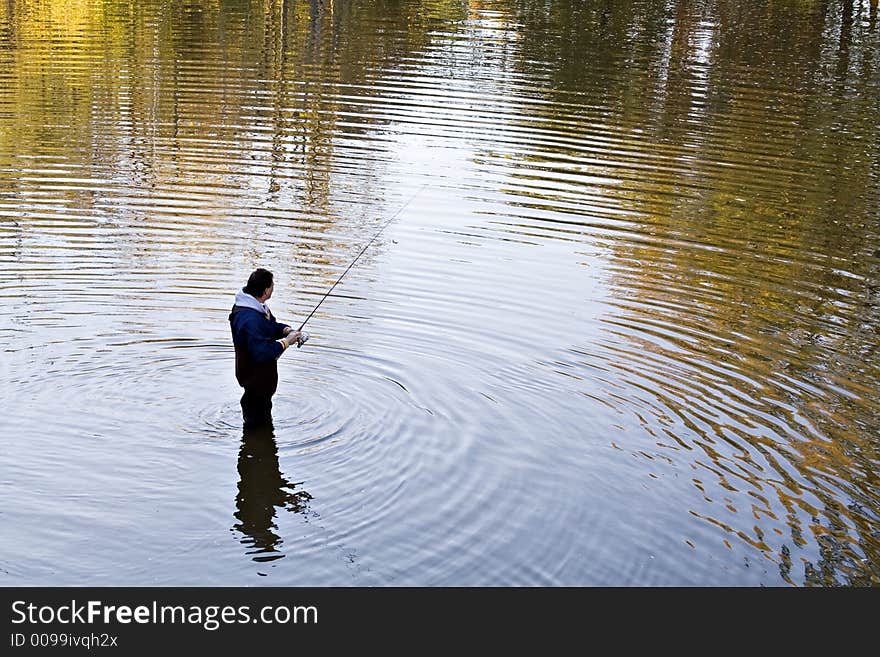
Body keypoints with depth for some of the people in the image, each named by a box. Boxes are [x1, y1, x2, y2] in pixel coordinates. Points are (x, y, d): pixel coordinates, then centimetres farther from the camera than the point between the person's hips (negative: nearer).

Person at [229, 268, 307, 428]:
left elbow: (272, 325, 15)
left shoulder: (258, 307, -1)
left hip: (262, 373, 10)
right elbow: (262, 353, -35)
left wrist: (287, 330, -6)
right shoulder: (250, 319, -34)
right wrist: (286, 341, -24)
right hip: (255, 377, -10)